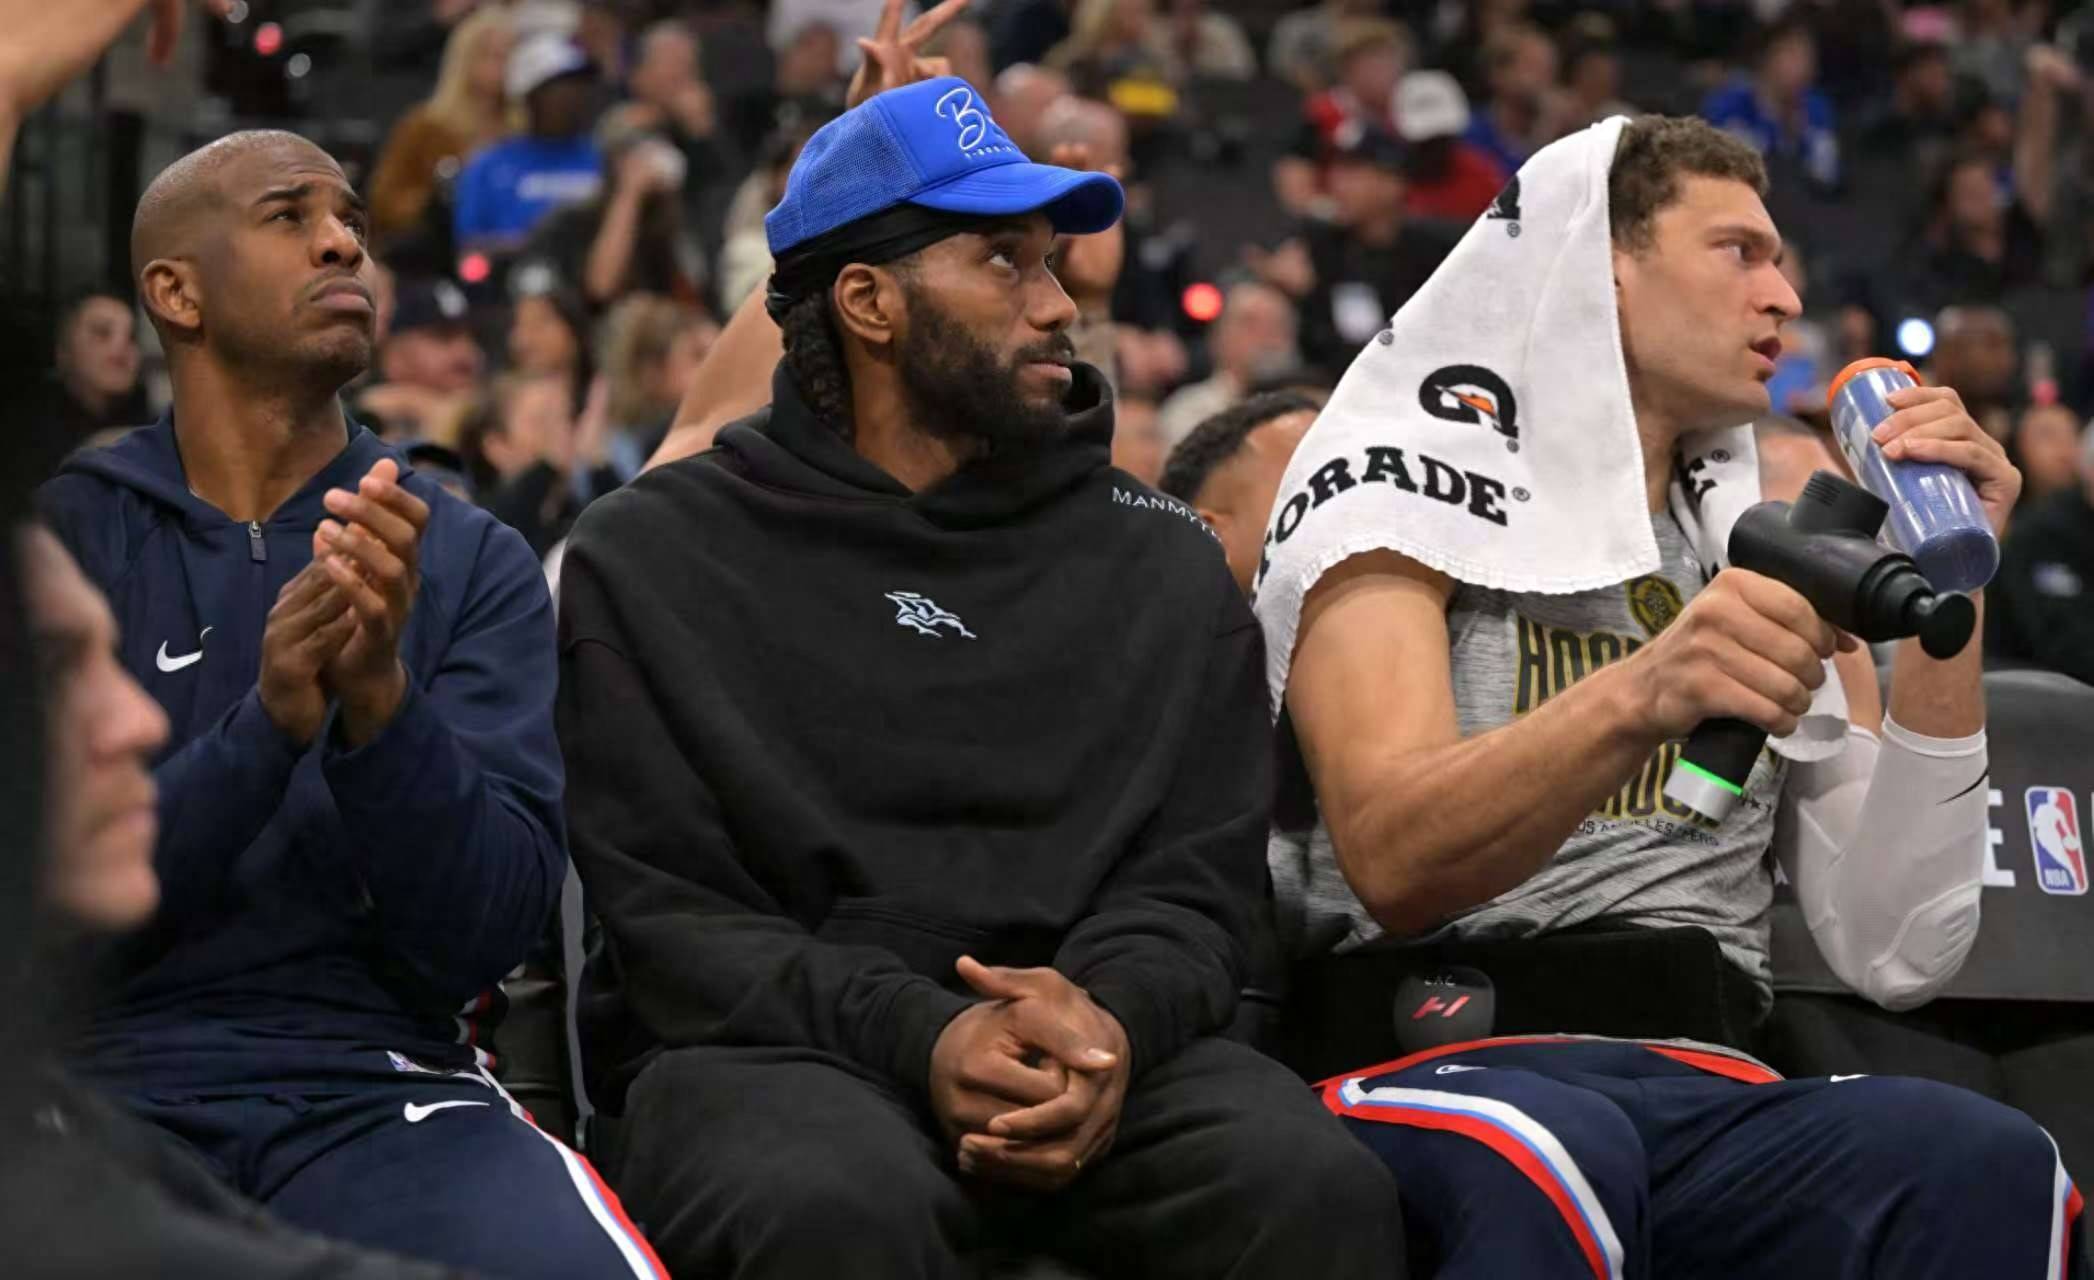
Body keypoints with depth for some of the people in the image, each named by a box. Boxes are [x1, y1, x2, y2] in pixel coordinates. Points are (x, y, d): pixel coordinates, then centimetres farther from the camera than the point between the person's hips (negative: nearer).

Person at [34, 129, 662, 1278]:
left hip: (377, 1086, 1)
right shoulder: (57, 538, 8)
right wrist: (267, 723, -19)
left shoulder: (473, 563, 9)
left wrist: (381, 697, -20)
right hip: (106, 1070, -1)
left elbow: (485, 936, -3)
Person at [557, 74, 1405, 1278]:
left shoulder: (1160, 559, 16)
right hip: (775, 1045, -2)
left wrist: (1114, 1019, -17)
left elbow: (1199, 874, 8)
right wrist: (919, 1035, -18)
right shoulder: (655, 554, 8)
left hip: (1099, 1032, 2)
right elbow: (668, 908, 0)